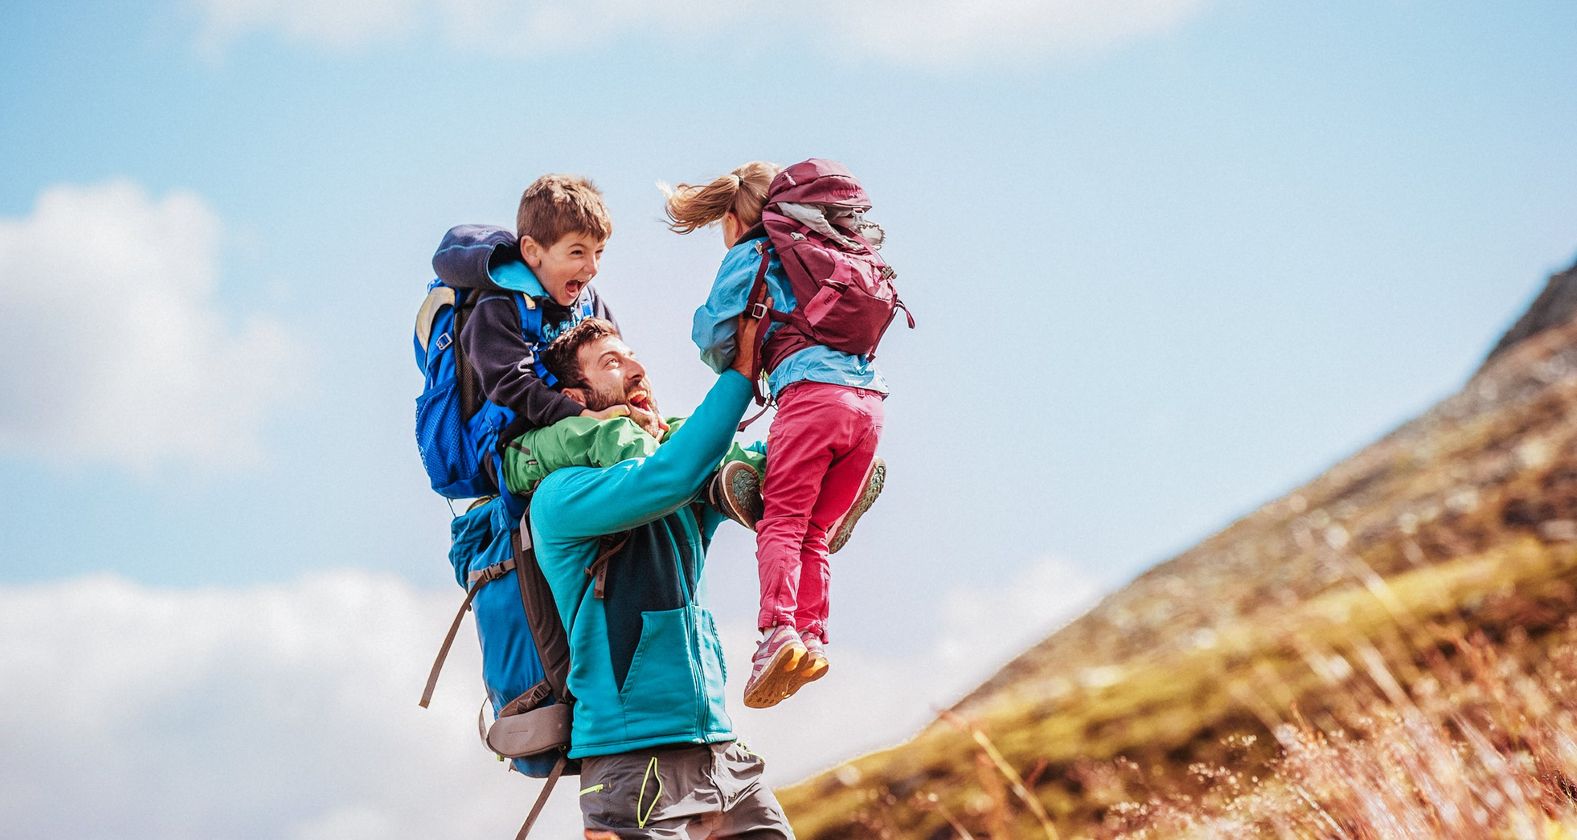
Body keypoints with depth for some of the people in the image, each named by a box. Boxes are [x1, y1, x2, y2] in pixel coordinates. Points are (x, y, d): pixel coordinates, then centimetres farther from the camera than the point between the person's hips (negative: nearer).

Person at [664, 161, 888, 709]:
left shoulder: (749, 257, 11)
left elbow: (714, 334, 6)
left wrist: (736, 372, 28)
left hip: (811, 393, -6)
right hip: (868, 400, 6)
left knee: (781, 520, -7)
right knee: (816, 531, 11)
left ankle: (777, 629, -23)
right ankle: (812, 635, 0)